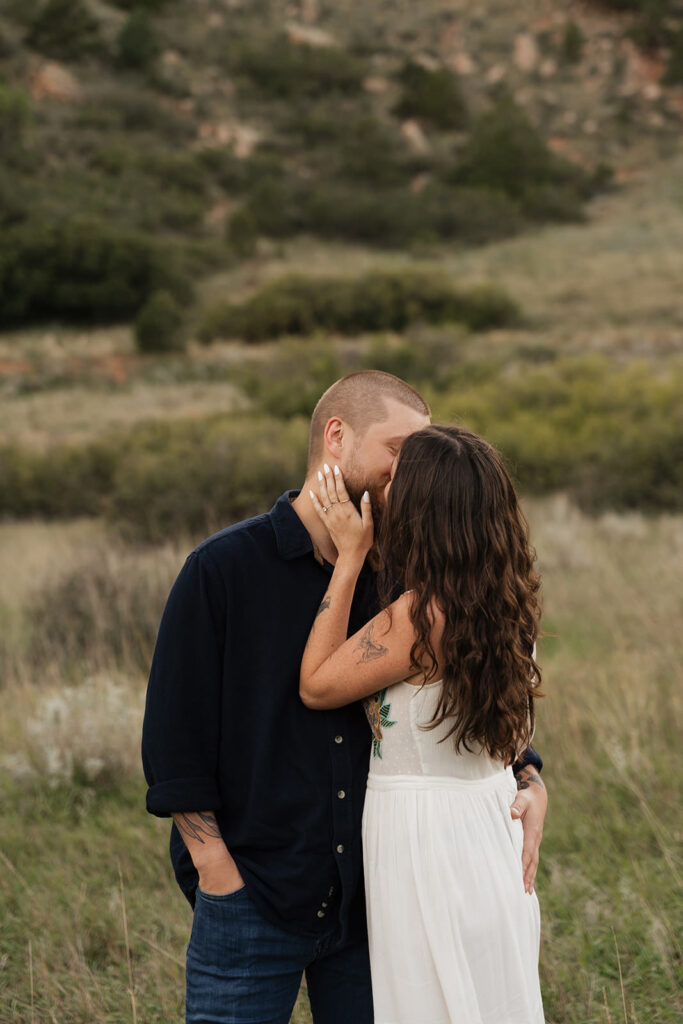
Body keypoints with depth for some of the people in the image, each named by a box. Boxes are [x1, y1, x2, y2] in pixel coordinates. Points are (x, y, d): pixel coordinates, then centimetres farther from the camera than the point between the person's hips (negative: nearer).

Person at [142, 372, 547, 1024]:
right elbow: (173, 736, -6)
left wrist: (528, 781, -4)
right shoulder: (225, 566, -5)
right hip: (253, 898, -4)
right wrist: (218, 870, -10)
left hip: (370, 898, 4)